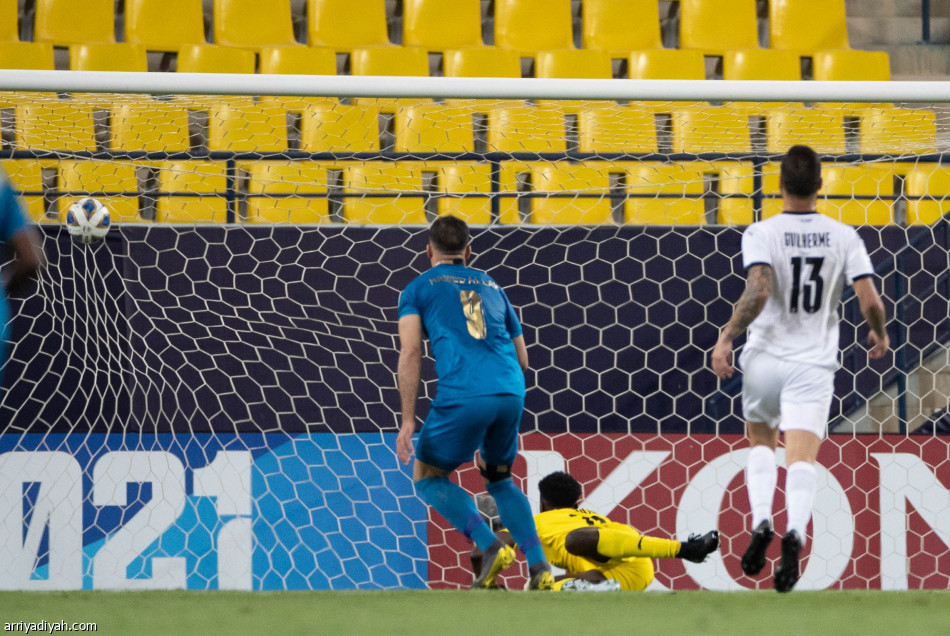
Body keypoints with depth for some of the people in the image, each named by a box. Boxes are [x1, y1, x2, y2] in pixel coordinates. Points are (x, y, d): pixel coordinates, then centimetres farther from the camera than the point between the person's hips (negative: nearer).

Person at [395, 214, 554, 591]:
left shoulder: (418, 289, 12)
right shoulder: (491, 287, 25)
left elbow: (410, 353, -3)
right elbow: (522, 359, 25)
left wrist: (408, 420, -5)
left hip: (462, 396, -5)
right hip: (512, 393, 5)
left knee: (427, 478, 15)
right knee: (499, 478, 26)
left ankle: (490, 546, -6)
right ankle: (540, 569, 12)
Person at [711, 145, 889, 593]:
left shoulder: (761, 234, -7)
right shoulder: (843, 237, 0)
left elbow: (758, 292, -22)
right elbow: (871, 302, -5)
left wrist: (726, 338, -14)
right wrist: (879, 335, 16)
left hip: (765, 358, 0)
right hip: (814, 363, 0)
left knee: (761, 442, 23)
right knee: (802, 459, -7)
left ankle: (760, 522, 1)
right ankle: (795, 533, -34)